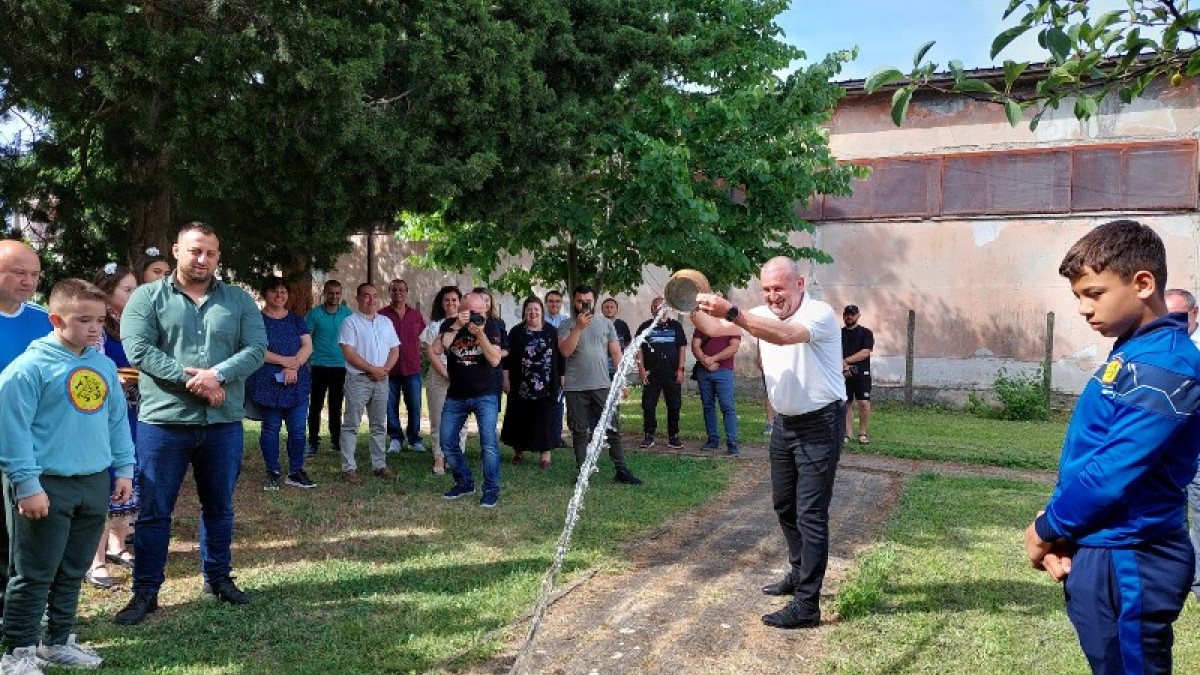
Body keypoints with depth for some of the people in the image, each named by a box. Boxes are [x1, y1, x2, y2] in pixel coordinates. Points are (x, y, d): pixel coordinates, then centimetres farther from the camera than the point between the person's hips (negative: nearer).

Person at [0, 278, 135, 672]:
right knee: (34, 575, 3)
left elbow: (117, 420, 14)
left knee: (73, 570, 17)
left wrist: (123, 469, 11)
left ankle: (59, 642, 31)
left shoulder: (104, 366, 8)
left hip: (95, 483, 6)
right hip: (47, 485, -6)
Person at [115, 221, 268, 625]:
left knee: (219, 507, 15)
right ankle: (145, 591, 19)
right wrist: (190, 378, -19)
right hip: (163, 422, -2)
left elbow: (257, 348, -5)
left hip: (223, 424, 2)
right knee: (154, 512, 6)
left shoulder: (239, 300, 6)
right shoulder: (148, 296, 1)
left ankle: (218, 578, 31)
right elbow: (138, 350, -11)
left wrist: (217, 374, -21)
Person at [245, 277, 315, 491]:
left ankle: (296, 472, 12)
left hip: (297, 383, 3)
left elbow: (308, 346, 3)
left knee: (297, 428, 2)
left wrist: (294, 366, -13)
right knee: (271, 428, 5)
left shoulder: (296, 320, 13)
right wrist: (284, 360, -16)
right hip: (268, 383, -3)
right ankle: (273, 473, 15)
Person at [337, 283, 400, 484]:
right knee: (351, 425, -3)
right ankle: (349, 467, 2)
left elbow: (395, 349, 11)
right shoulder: (351, 322, -4)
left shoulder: (386, 322, 13)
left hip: (382, 380, 6)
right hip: (358, 379, -5)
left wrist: (385, 369, -7)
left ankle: (379, 465, 19)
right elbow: (348, 353, -13)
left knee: (379, 425, 11)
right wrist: (372, 369, -15)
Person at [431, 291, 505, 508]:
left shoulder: (491, 326, -6)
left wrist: (480, 334, -25)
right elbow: (437, 350, -17)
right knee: (447, 442, 5)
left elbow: (495, 360, -15)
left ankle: (491, 490, -1)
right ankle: (464, 482, 24)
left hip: (484, 395, -3)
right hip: (456, 395, 3)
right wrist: (457, 326, -24)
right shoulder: (450, 324, -1)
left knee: (488, 441, -13)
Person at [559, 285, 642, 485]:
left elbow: (616, 353, 9)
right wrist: (579, 327, -20)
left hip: (602, 386, 1)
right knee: (579, 432, 6)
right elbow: (566, 351, -12)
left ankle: (621, 470, 8)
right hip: (575, 388, -1)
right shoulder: (567, 325, 3)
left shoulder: (606, 323, 8)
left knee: (613, 428, 1)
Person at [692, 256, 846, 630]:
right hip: (784, 422, 8)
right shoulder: (762, 315, 3)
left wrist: (731, 311, -48)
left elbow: (784, 335, -39)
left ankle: (806, 605, -2)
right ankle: (799, 574, 38)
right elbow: (714, 328, -1)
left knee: (811, 514, -7)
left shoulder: (820, 313, -19)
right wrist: (692, 308, -22)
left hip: (820, 424, -8)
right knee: (784, 504, 19)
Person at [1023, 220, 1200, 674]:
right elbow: (1086, 453, 12)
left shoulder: (1163, 366, -20)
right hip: (1101, 555, 9)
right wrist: (1058, 528, 1)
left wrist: (1046, 528, -9)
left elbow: (1113, 473, -24)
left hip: (1127, 564, -9)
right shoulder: (1132, 353, 10)